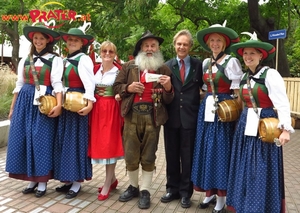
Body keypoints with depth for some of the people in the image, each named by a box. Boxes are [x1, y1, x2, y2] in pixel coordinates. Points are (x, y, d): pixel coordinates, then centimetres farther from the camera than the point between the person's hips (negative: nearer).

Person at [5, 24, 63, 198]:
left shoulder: (55, 59, -1)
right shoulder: (25, 60, 14)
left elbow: (57, 84, -11)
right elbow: (19, 85, 15)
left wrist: (59, 105, -24)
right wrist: (12, 107, 13)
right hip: (25, 103, 5)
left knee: (42, 140, -2)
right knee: (23, 139, 5)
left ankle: (43, 181, 11)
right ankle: (32, 179, 19)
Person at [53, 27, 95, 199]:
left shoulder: (84, 59, -8)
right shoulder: (65, 60, 16)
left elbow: (89, 82, -19)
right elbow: (61, 82, 13)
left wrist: (89, 102, -30)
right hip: (65, 105, 8)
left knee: (76, 140, -2)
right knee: (65, 140, 11)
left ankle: (77, 182, 9)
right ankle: (68, 178, 23)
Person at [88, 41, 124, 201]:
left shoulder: (118, 71, -3)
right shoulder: (95, 69, 9)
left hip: (111, 110, -5)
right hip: (96, 110, 5)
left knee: (109, 145, -2)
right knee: (99, 144, 9)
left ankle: (107, 184, 10)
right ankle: (112, 179, 25)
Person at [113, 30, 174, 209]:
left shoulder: (164, 70, 5)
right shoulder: (129, 66, 7)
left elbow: (168, 100, 4)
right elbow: (116, 86, 11)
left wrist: (168, 88, -17)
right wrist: (128, 88, -8)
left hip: (152, 116, -1)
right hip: (132, 116, 1)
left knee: (148, 156, 7)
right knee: (131, 155, 9)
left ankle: (145, 191, 21)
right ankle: (133, 186, 30)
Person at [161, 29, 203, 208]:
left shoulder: (199, 65, 1)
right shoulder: (167, 65, 7)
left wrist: (200, 100, -13)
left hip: (190, 116, -2)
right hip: (171, 116, 2)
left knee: (188, 156, 8)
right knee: (171, 155, 12)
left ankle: (186, 192, 23)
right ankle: (173, 189, 28)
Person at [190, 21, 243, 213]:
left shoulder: (231, 61, -7)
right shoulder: (206, 63, 12)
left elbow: (237, 91, -9)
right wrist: (208, 102, 6)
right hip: (207, 109, 6)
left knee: (220, 151, -1)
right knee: (206, 150, 9)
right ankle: (210, 192, 24)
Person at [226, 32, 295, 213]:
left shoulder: (270, 74, -11)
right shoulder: (245, 77, 11)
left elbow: (282, 103, -17)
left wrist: (285, 128, -24)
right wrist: (244, 119, 11)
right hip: (247, 126, 7)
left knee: (262, 171, 1)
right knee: (246, 169, 13)